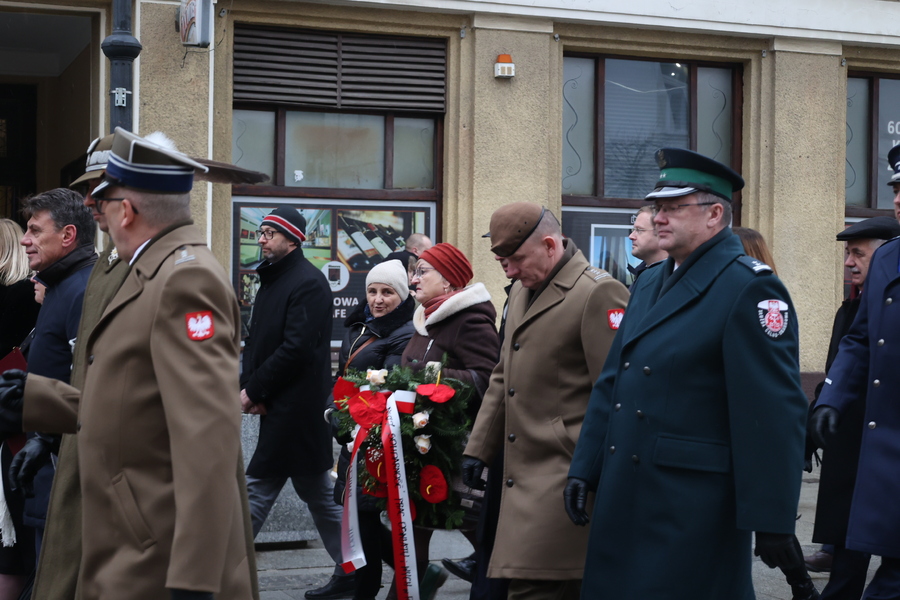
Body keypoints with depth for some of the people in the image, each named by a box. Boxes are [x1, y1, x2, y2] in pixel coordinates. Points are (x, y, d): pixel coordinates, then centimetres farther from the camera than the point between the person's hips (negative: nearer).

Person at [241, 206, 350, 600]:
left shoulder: (308, 283, -13)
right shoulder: (271, 280, 16)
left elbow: (296, 350, -21)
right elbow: (257, 343, 16)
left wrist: (254, 390, -15)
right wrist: (247, 388, -1)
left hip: (295, 410, -10)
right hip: (278, 407, 10)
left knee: (258, 489, -8)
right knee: (317, 490, 13)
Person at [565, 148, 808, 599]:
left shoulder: (749, 287, -12)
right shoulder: (650, 284, 15)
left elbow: (775, 413, -16)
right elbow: (611, 383, 18)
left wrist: (771, 520, -19)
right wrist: (584, 468, 13)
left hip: (693, 507, -8)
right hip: (623, 498, 8)